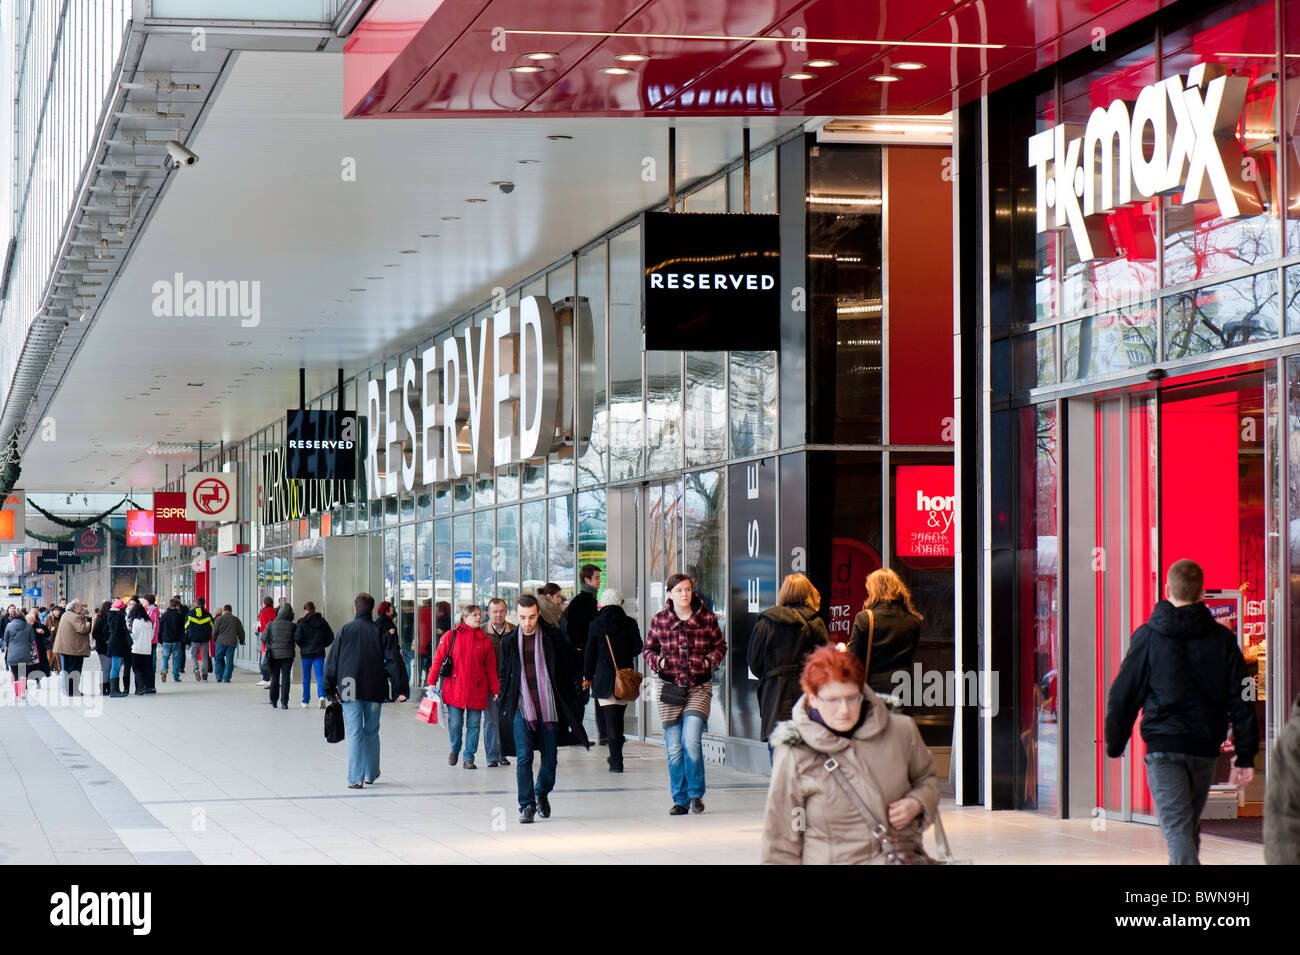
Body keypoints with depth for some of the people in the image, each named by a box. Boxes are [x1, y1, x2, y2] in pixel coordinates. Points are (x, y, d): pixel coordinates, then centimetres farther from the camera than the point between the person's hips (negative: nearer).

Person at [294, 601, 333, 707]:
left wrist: (301, 646, 4)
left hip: (306, 652, -2)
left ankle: (306, 701, 19)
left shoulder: (302, 623, -8)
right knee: (320, 675, -1)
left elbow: (297, 638, -15)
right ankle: (321, 695, -25)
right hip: (319, 652, 2)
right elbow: (330, 637, 3)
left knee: (306, 677, 11)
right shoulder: (322, 621, 2)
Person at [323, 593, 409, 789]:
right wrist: (401, 689, -2)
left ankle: (355, 778, -8)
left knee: (354, 734, -2)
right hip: (375, 691, 1)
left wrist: (330, 689, 9)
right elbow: (394, 661, -3)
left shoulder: (344, 631, 0)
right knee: (372, 731, 17)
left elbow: (332, 661, 2)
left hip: (350, 691, -1)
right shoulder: (382, 632, 1)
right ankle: (371, 773, 28)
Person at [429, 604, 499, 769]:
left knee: (473, 725, 1)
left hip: (477, 691, 2)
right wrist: (432, 683, -2)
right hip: (454, 690, -2)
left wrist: (495, 690, 7)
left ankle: (469, 757, 12)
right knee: (455, 724, 1)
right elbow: (438, 660, 4)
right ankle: (455, 750, 28)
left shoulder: (485, 640, 7)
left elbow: (491, 668, 10)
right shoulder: (451, 637, 2)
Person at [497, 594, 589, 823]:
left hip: (549, 707, 0)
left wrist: (567, 701, 4)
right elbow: (504, 676, 15)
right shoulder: (509, 643, 6)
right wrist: (505, 706, 7)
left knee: (550, 758, 6)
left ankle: (542, 794, 32)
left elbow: (567, 666, 9)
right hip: (521, 708, 0)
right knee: (524, 757, -10)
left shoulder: (553, 637, 2)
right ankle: (526, 805, -6)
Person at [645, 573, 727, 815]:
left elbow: (720, 645, 12)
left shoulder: (707, 618, 2)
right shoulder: (659, 620, 4)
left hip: (699, 688, -1)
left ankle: (696, 793, 1)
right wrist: (658, 661, -7)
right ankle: (680, 800, 14)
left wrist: (710, 660, -7)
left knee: (691, 740, -17)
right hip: (670, 687, 1)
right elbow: (649, 649, 13)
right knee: (674, 747, 2)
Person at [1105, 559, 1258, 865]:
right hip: (1206, 748, 3)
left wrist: (1114, 744, 11)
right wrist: (1246, 756, 6)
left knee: (1177, 829, -9)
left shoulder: (1147, 637, -2)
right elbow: (1242, 699, 3)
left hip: (1163, 746, -3)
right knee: (1190, 826, 19)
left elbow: (1123, 694, 0)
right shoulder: (1222, 639, 5)